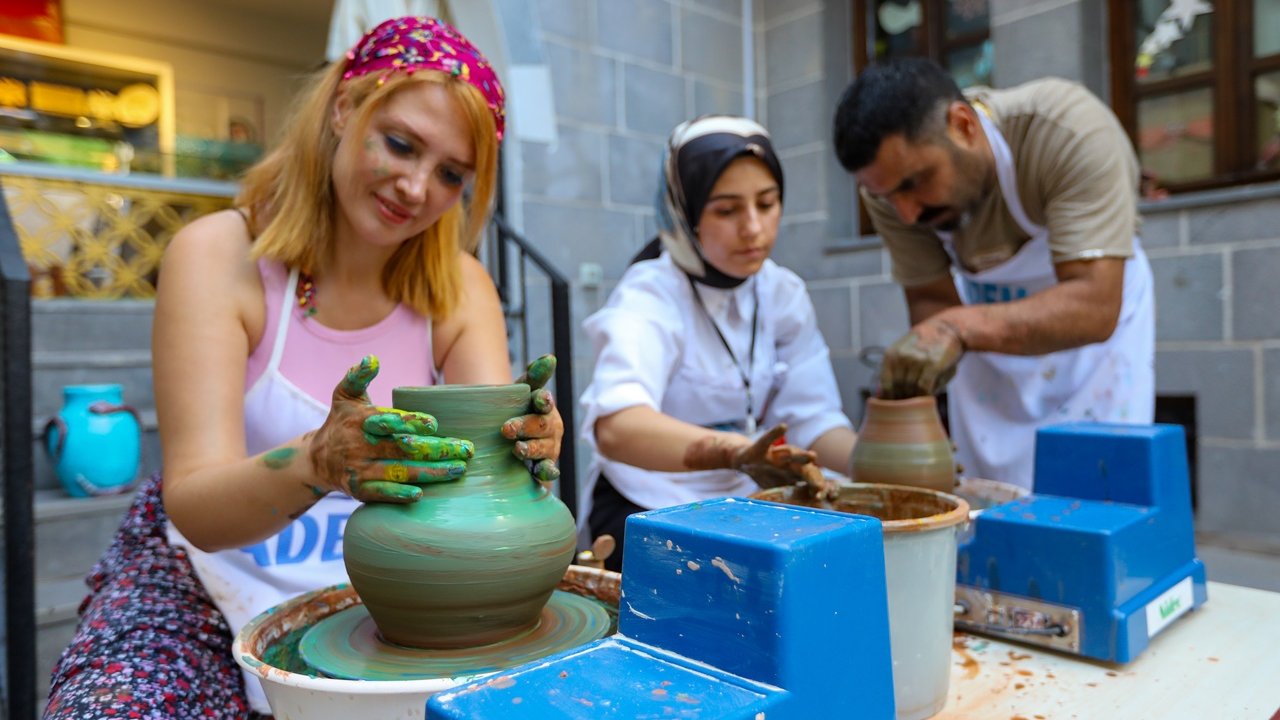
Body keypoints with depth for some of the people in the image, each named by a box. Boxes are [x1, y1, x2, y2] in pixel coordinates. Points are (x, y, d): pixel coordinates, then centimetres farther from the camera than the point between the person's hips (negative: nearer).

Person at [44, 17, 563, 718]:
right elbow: (195, 509, -22)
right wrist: (318, 462, -43)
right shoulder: (217, 254, -14)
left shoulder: (459, 288, -4)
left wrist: (528, 441, -37)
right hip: (205, 583, -2)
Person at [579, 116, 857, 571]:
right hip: (645, 512, -6)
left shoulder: (784, 293, 0)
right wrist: (733, 451, -54)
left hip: (746, 503, 6)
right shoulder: (649, 297, -18)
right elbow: (614, 426, -37)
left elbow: (813, 419, -6)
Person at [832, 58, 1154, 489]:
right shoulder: (888, 174, -22)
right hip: (986, 310, 3)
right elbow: (932, 299, -15)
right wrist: (911, 377, -35)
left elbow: (1095, 306, -38)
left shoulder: (1071, 133, -33)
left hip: (1099, 313, -2)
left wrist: (959, 327, -51)